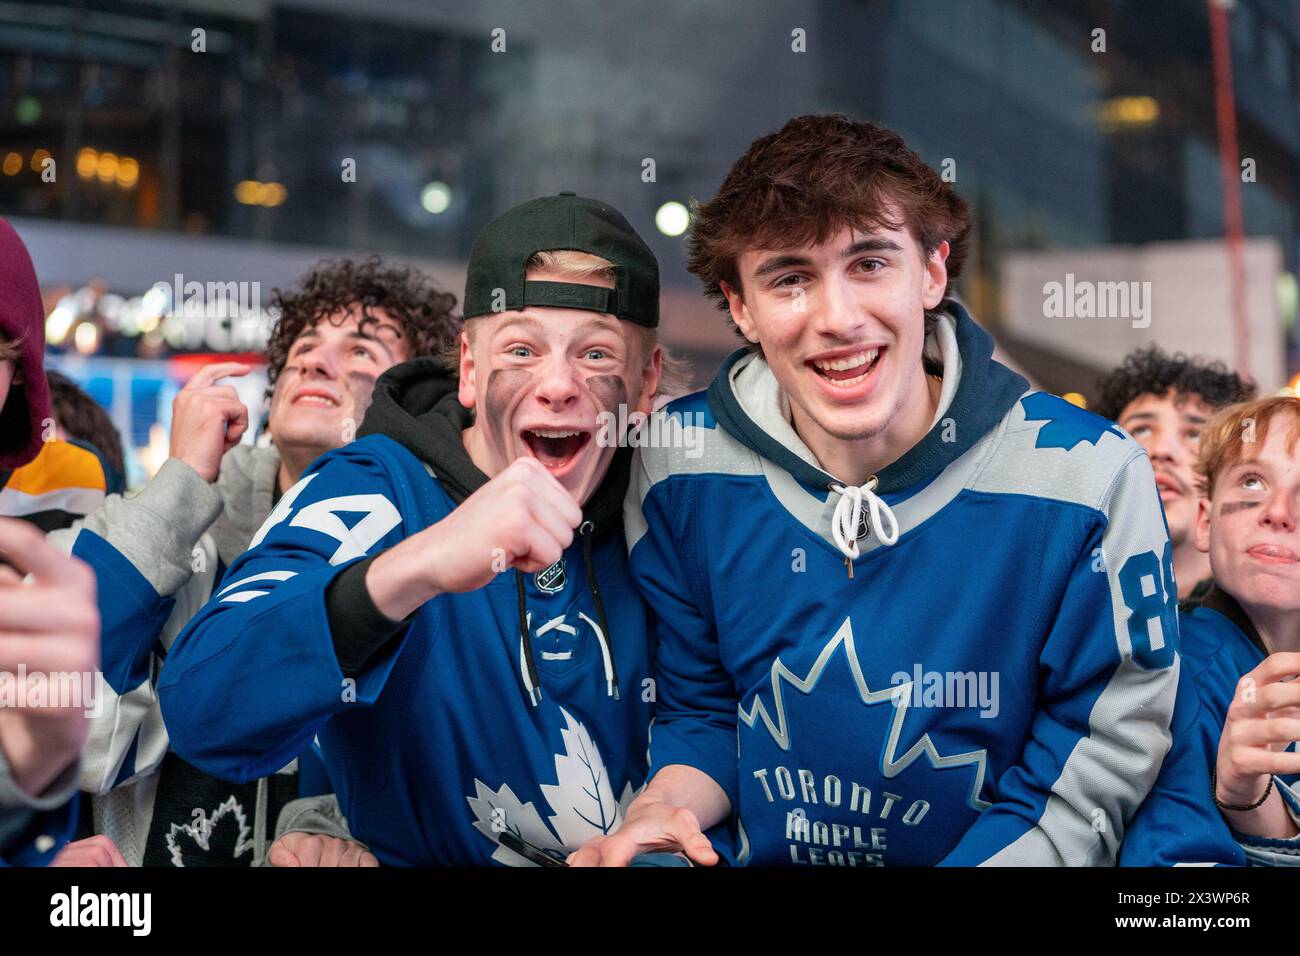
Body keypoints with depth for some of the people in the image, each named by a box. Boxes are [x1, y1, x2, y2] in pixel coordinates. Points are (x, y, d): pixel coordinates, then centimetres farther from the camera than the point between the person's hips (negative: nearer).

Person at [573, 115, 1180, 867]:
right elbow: (701, 712, 6)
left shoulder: (1090, 476, -13)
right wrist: (664, 808, -14)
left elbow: (1095, 772, -8)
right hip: (751, 856, 1)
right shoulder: (678, 467, -5)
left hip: (983, 855, -1)